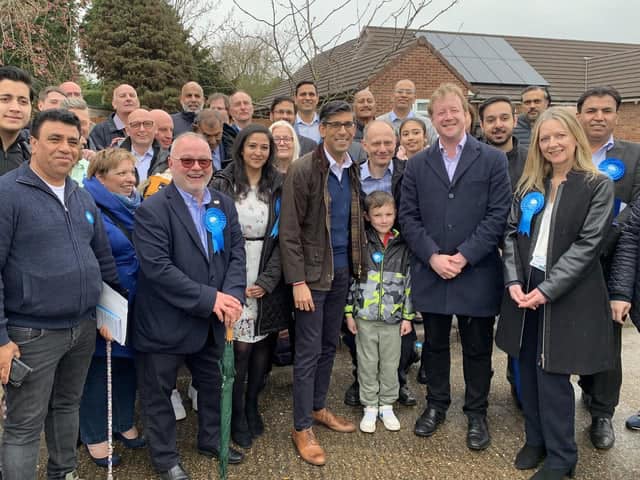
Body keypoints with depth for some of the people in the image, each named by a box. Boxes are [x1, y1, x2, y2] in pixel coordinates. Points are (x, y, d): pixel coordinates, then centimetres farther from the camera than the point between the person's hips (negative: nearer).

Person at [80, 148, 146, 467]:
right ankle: (94, 436, 24)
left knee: (128, 362, 16)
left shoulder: (136, 206, 7)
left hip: (135, 305, 6)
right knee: (99, 367, 8)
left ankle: (125, 423, 35)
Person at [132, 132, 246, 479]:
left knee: (213, 384, 22)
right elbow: (157, 268, -24)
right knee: (158, 392, 11)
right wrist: (209, 298, -25)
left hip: (212, 320, 6)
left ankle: (211, 440, 45)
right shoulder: (151, 210, -15)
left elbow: (236, 253, 1)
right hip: (165, 322, -5)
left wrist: (232, 294, -17)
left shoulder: (224, 204, 5)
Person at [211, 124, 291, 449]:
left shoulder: (278, 187, 6)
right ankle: (237, 416, 15)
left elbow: (282, 237, 3)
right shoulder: (223, 184, 0)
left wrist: (268, 280, -7)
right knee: (240, 347, -5)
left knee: (263, 345, 5)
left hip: (267, 279, 2)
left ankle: (252, 406, 28)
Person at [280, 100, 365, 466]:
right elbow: (289, 231, -14)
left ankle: (319, 408, 34)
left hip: (343, 270, 6)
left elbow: (357, 222, 11)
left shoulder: (355, 170, 6)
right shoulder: (303, 170, -13)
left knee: (330, 345, 16)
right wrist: (298, 281, -18)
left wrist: (357, 266, 5)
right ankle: (302, 427, 14)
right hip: (314, 271, -6)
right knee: (309, 350, 1)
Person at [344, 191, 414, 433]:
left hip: (392, 319, 1)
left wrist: (408, 316, 3)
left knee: (390, 364, 10)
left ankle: (387, 406, 27)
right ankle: (370, 407, 23)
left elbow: (409, 282, 5)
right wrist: (349, 313, 0)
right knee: (367, 364, 9)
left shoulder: (403, 246, 1)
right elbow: (350, 278, 1)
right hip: (364, 317, -1)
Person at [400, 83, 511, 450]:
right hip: (430, 272, 2)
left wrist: (465, 256, -14)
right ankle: (436, 404, 33)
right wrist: (433, 256, -11)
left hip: (477, 274, -2)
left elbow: (499, 214, -7)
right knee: (435, 344, 15)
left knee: (477, 347, 10)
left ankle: (477, 412, 27)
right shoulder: (417, 164, 7)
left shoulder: (492, 159, 0)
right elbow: (408, 216, 2)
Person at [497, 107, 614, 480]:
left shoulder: (598, 186, -5)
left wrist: (547, 290, -17)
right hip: (525, 287, 5)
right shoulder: (529, 186, 11)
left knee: (553, 374, -1)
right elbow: (512, 233, 7)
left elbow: (588, 244, -12)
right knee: (529, 371, 12)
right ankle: (536, 441, 29)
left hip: (567, 293, -5)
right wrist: (514, 281, -7)